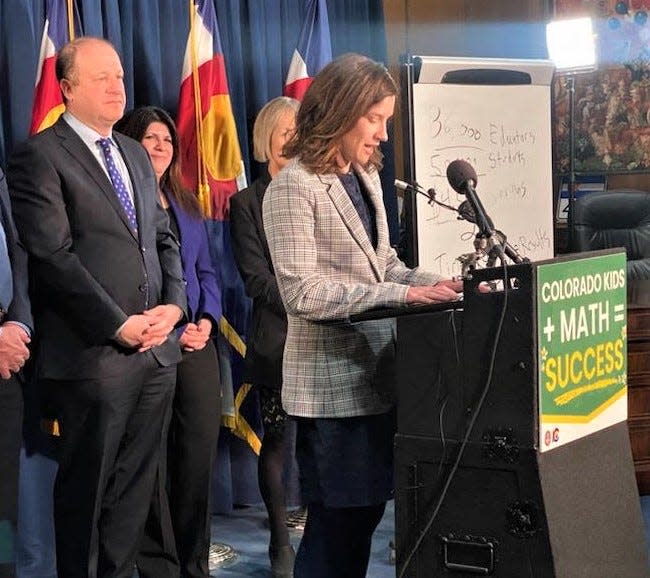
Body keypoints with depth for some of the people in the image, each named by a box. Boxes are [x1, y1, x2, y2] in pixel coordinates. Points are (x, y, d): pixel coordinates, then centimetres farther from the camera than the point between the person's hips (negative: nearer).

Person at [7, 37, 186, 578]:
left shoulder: (136, 155, 17)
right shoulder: (39, 155, -7)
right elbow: (54, 256, -14)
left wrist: (174, 305, 0)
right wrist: (119, 325, -16)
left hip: (156, 348, 7)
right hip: (94, 352, -6)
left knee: (135, 487, 11)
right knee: (86, 490, 5)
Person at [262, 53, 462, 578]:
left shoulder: (366, 176, 13)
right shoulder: (294, 187, -13)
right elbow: (303, 292, -20)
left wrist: (433, 283, -1)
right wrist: (401, 294, -24)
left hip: (376, 375, 8)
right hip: (332, 383, -8)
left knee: (369, 509, 13)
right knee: (337, 519, 1)